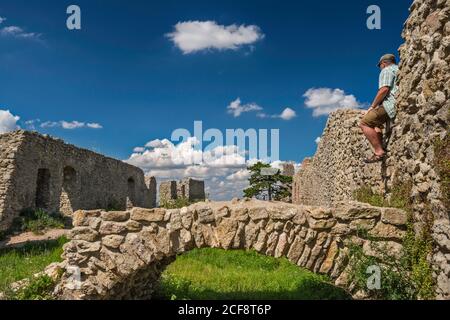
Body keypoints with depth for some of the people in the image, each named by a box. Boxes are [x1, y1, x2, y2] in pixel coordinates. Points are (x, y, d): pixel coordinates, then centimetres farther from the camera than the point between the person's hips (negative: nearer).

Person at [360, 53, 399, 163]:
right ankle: (381, 148, 15)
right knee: (376, 122, 28)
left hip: (391, 105, -10)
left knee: (364, 123, -10)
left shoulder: (386, 70, 0)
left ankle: (379, 151, -19)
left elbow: (384, 89, -16)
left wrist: (372, 106, -9)